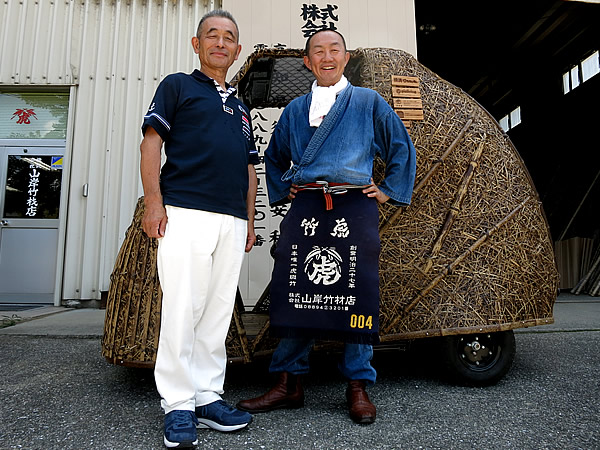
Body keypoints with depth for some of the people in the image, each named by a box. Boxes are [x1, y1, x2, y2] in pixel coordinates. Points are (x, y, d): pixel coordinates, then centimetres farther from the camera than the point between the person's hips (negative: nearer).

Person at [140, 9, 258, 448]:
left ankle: (207, 396, 15)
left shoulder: (240, 108, 27)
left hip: (232, 221, 6)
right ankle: (178, 405, 4)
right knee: (181, 309, -7)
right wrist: (154, 202, -10)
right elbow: (152, 142, 2)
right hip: (185, 213, -5)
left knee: (218, 312, 5)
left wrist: (250, 221, 16)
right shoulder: (177, 86, 12)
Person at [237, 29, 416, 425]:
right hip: (304, 209, 3)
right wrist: (282, 191, 17)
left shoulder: (369, 102, 13)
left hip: (355, 206, -2)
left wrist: (388, 191, 7)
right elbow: (274, 157, 31)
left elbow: (402, 148, 15)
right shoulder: (295, 110, 20)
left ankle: (358, 387, 11)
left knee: (357, 295, -3)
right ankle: (289, 384, 12)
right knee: (294, 293, -1)